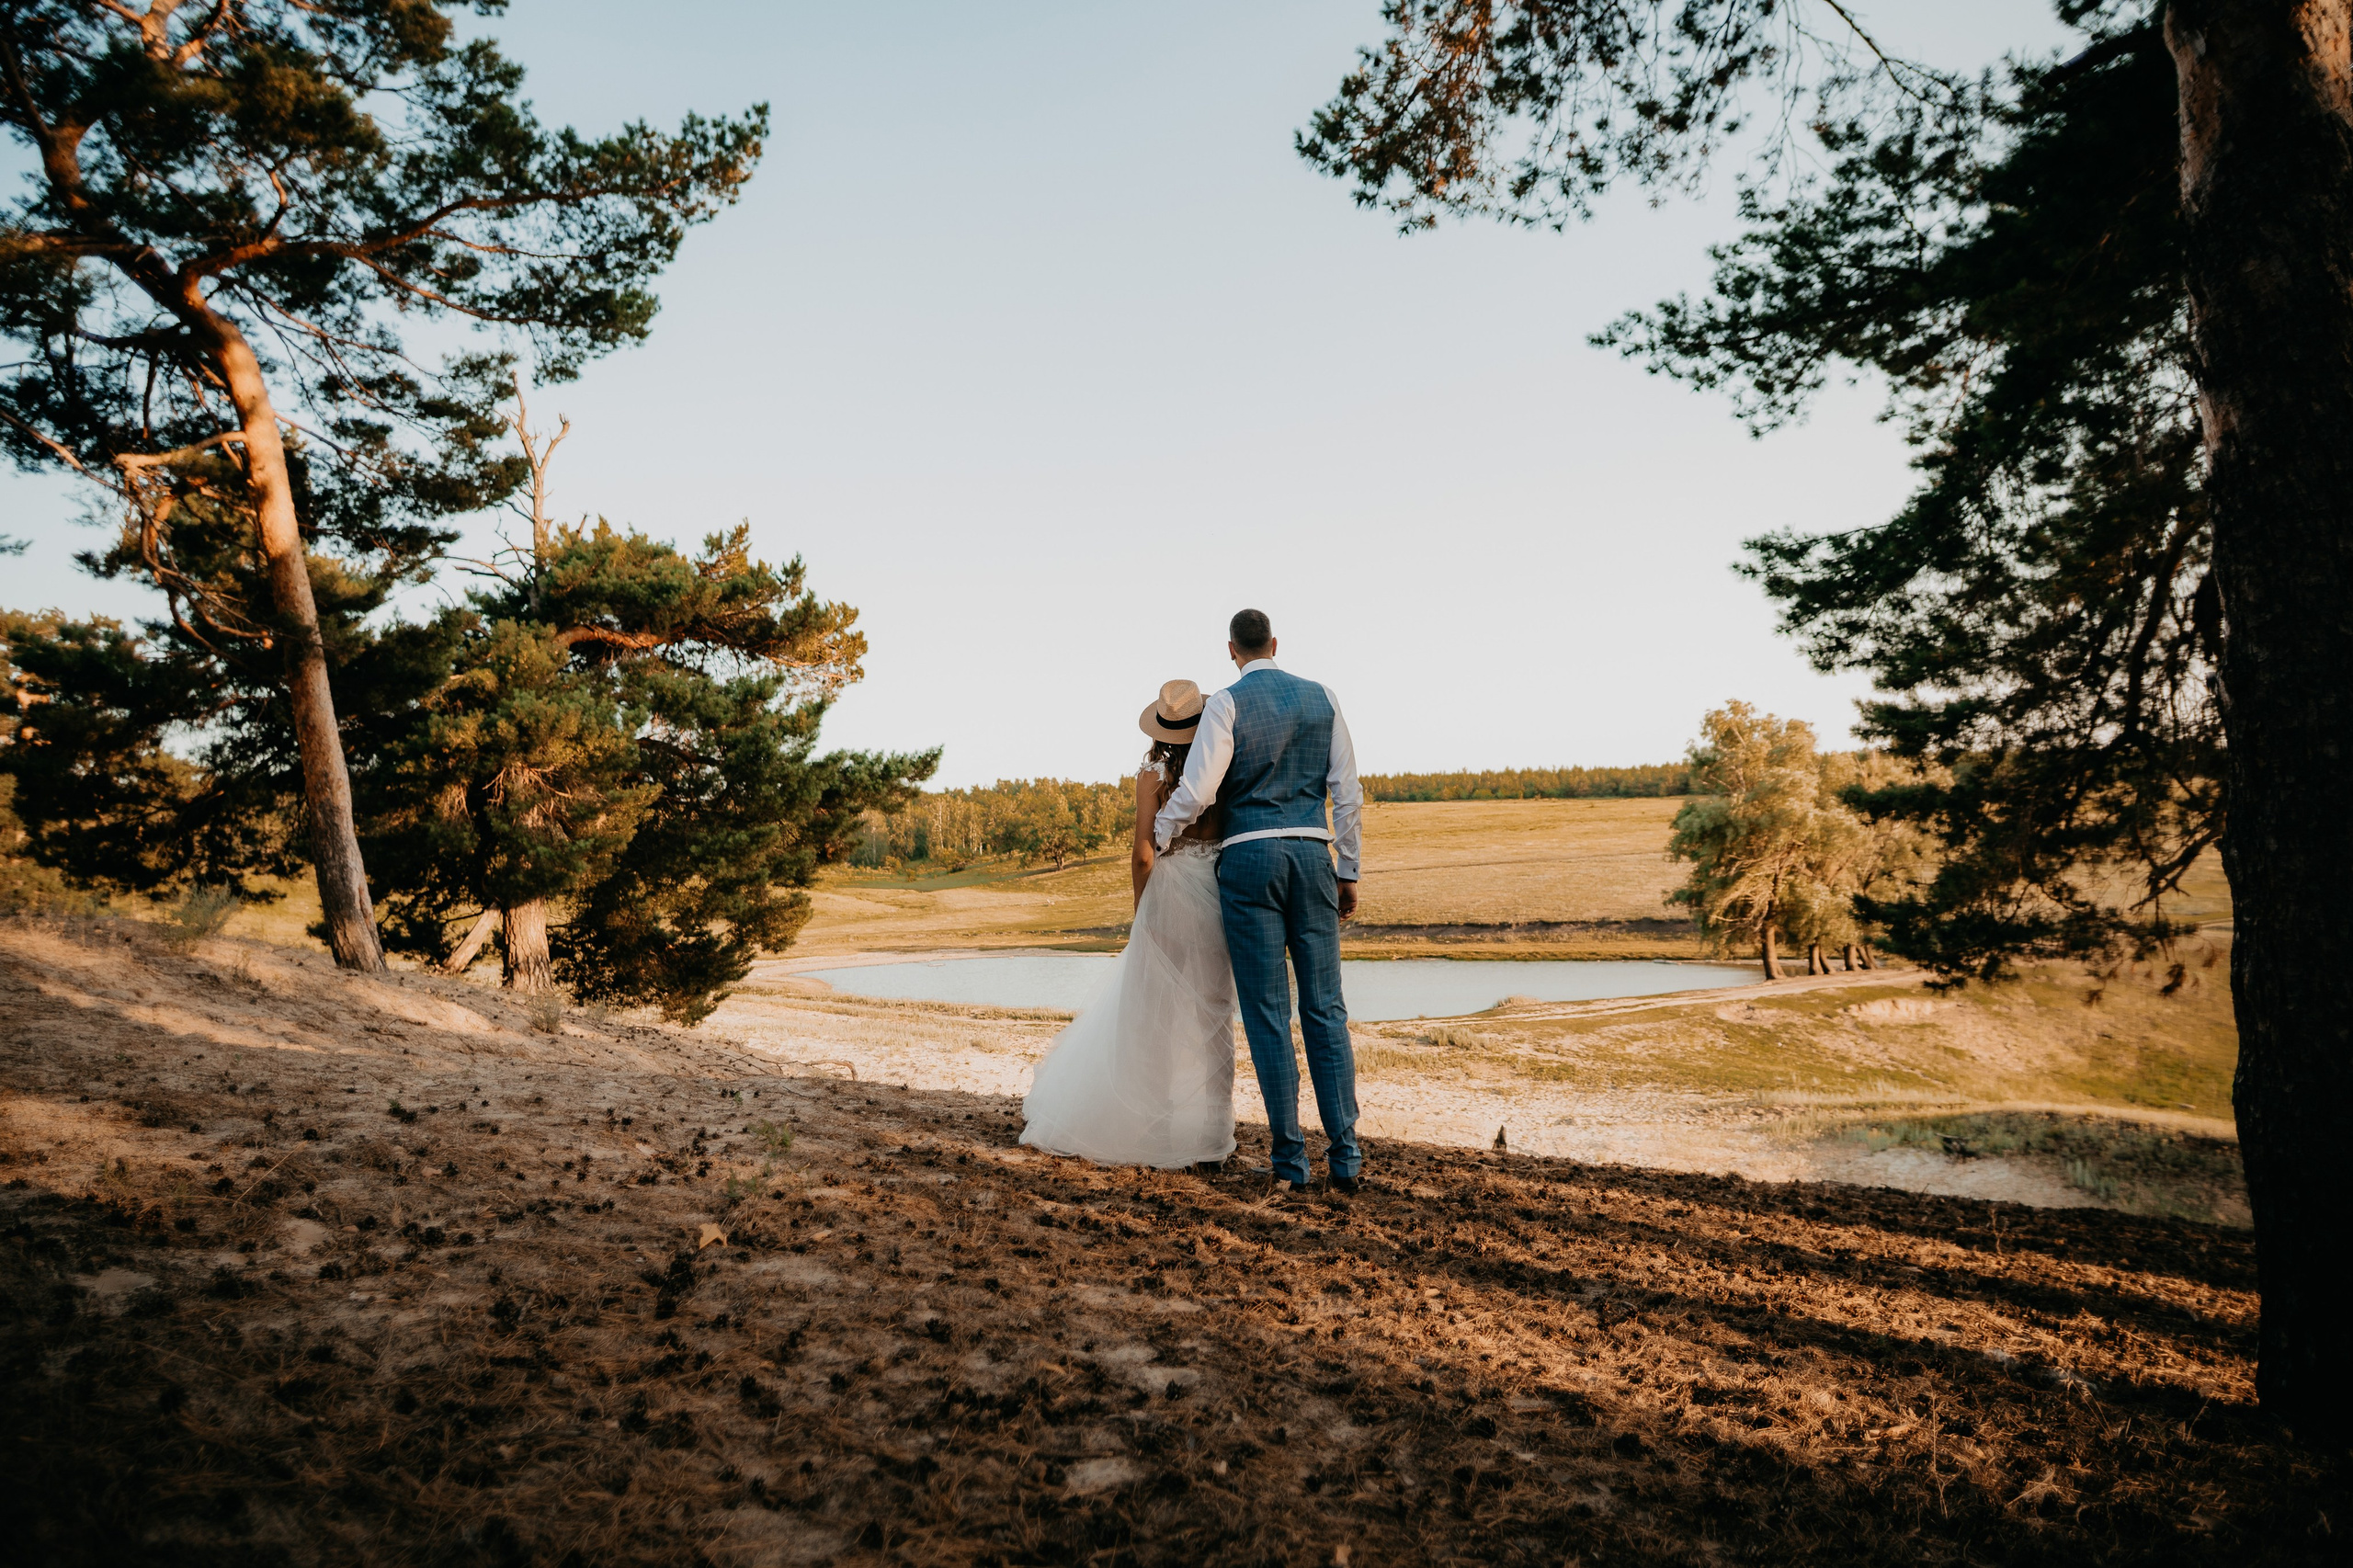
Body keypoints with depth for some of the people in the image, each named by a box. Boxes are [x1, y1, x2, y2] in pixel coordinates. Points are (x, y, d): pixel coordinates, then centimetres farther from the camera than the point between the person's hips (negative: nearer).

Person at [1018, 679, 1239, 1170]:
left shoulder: (1152, 773, -4)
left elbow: (1143, 855, -6)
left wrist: (1142, 916, 5)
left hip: (1169, 891, -2)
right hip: (1219, 896, 2)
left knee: (1155, 1017, 7)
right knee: (1210, 1017, 7)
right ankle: (1209, 1140, 9)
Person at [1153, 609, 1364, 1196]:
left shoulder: (1227, 703, -3)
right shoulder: (1322, 697, 9)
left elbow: (1197, 791, -10)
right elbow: (1348, 792, 7)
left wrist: (1155, 838, 8)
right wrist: (1348, 870, 13)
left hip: (1248, 858, -3)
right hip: (1312, 854, 3)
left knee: (1268, 1014, 1)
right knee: (1325, 1009, 6)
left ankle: (1289, 1160, 3)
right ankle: (1345, 1156, 5)